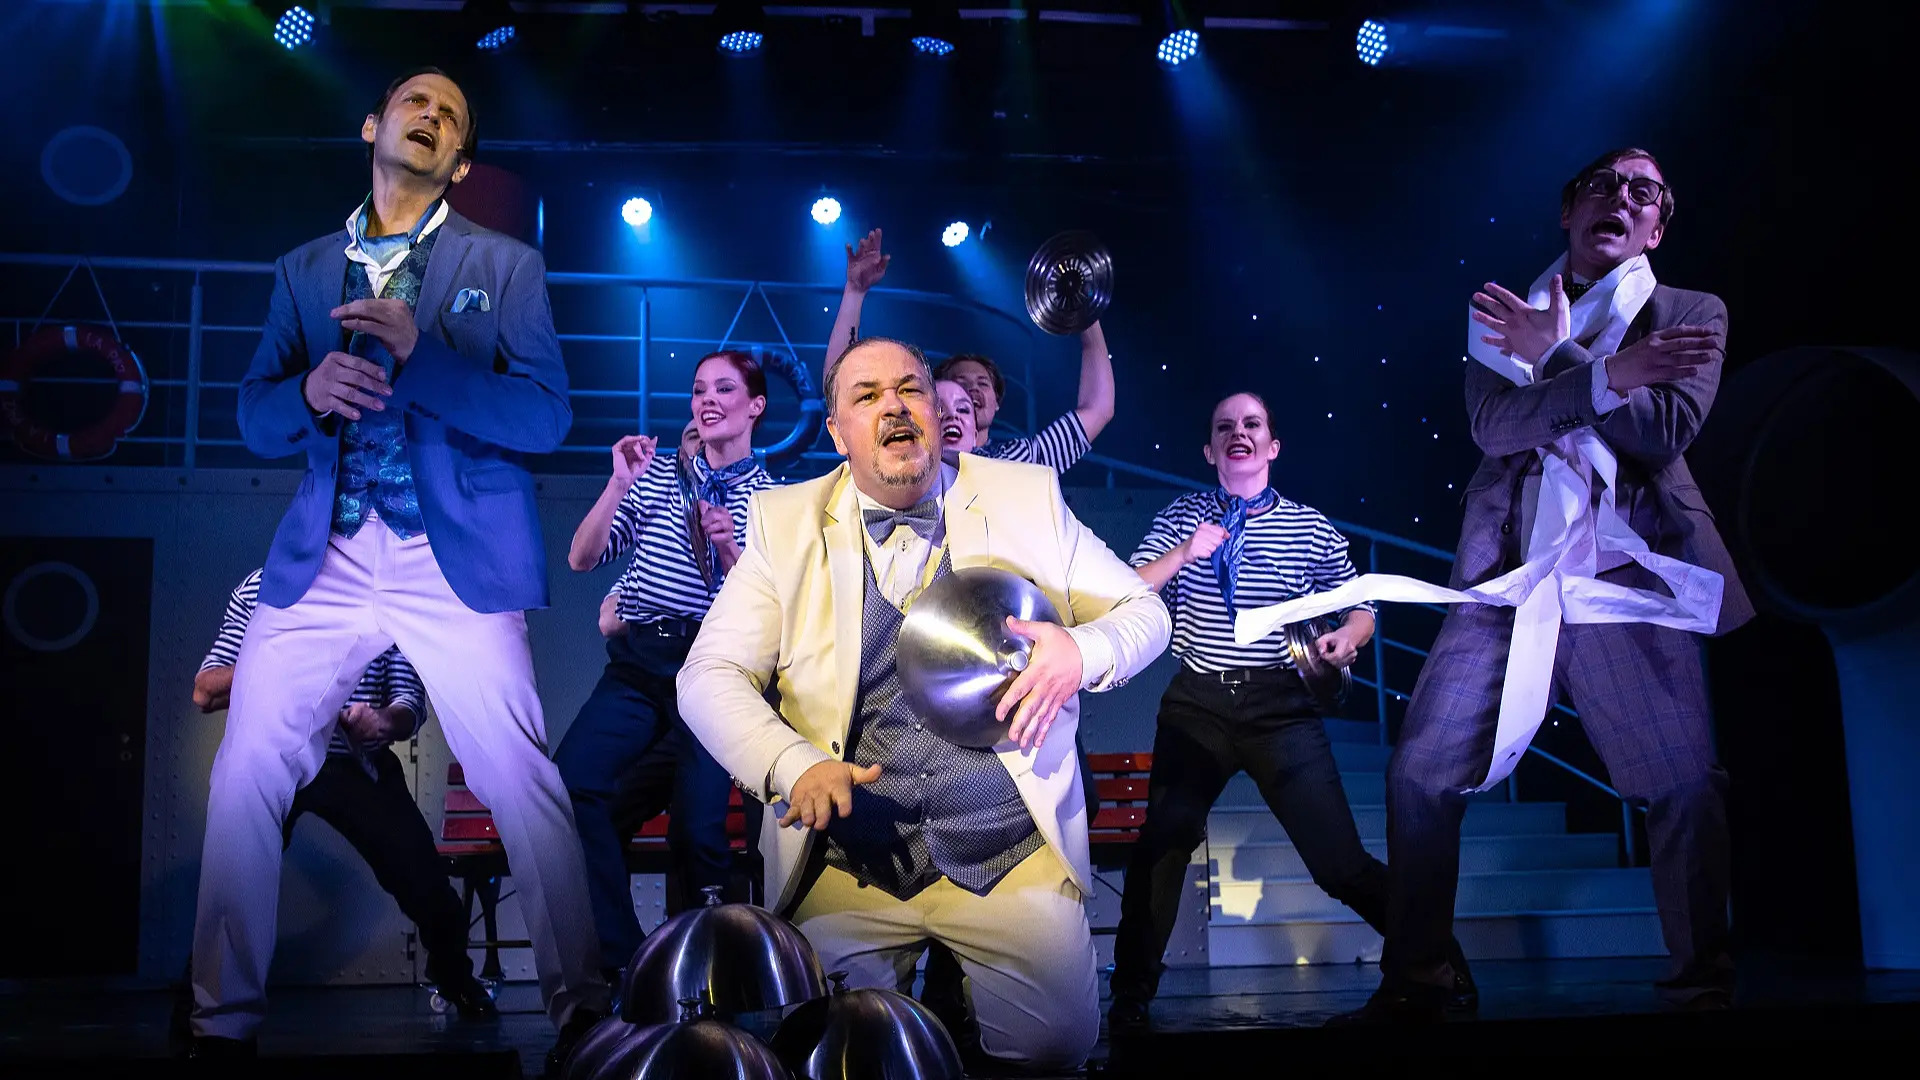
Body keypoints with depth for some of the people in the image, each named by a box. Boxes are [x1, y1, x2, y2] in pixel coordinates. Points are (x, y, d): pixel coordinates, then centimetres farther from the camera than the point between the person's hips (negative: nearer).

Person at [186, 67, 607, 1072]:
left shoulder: (506, 265, 9)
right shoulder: (302, 269, 18)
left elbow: (546, 417, -3)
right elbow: (256, 419, 12)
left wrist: (419, 349, -16)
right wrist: (311, 389, -11)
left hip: (460, 563, -3)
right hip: (320, 561, 3)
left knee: (522, 784, -8)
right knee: (245, 777, -3)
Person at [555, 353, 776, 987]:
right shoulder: (657, 474, 14)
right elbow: (582, 558, 6)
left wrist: (730, 548, -14)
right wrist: (619, 484, -5)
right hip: (639, 662, 2)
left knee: (699, 828, -18)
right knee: (567, 783, -21)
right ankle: (622, 956, -8)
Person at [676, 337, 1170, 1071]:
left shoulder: (1029, 497, 4)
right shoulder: (785, 522, 3)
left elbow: (1144, 609, 8)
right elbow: (709, 676, -1)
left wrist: (1083, 649, -16)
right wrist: (794, 765, -19)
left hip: (1013, 854, 0)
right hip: (846, 859, 0)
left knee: (1058, 1038, -9)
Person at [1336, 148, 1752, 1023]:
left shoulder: (1690, 315, 12)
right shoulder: (1508, 318, 15)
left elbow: (1667, 431, -5)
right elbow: (1492, 424, -3)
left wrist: (1557, 357, -8)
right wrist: (1609, 375, -13)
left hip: (1627, 579, -1)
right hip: (1506, 577, 1)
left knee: (1685, 786, -3)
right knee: (1420, 773, -4)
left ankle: (1704, 987, 15)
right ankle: (1410, 988, 5)